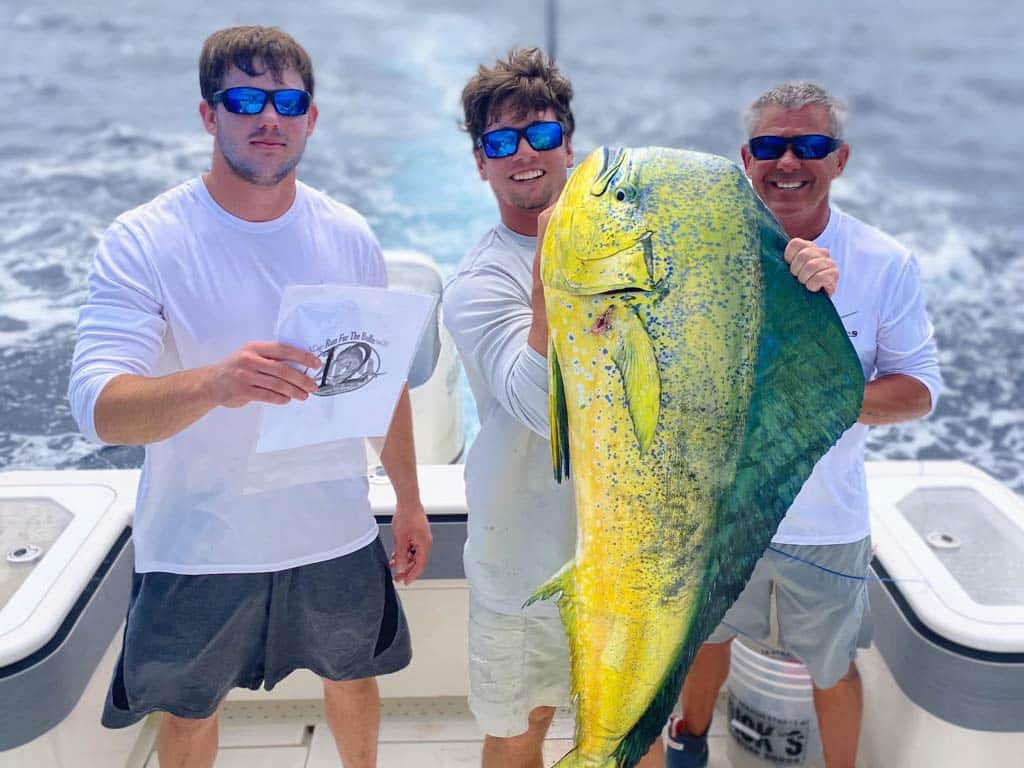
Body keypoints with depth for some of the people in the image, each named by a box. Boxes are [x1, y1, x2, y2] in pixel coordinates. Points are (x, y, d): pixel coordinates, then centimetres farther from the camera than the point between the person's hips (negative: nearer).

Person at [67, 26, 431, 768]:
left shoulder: (348, 235, -3)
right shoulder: (142, 241, -14)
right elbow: (99, 408, -24)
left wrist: (409, 499, 7)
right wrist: (213, 384, -43)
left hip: (335, 534, 3)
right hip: (198, 547, -2)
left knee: (352, 678, 24)